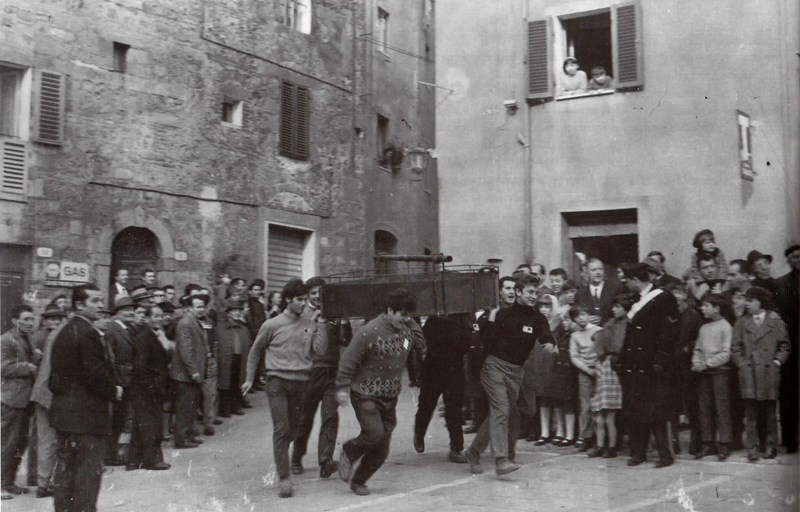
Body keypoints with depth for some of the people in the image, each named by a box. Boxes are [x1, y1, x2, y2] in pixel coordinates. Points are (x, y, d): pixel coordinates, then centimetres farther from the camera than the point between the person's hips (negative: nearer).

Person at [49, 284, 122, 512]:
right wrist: (114, 391, -7)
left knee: (66, 466, 15)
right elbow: (97, 373, -21)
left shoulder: (64, 332, 13)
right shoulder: (88, 333, -18)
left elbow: (56, 374, 15)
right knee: (89, 468, -2)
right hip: (88, 413, -10)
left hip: (63, 411, 10)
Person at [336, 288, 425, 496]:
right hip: (366, 395, -6)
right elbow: (349, 359, -14)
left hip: (390, 398, 6)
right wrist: (343, 387, -16)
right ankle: (348, 452, 10)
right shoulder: (371, 331, -16)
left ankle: (358, 481, 26)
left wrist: (412, 323, 1)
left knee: (381, 451, 6)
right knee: (374, 433, -21)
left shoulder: (406, 330, 4)